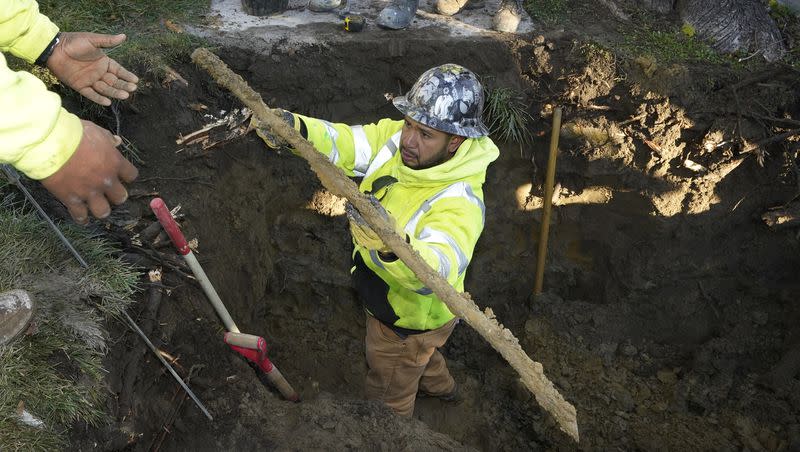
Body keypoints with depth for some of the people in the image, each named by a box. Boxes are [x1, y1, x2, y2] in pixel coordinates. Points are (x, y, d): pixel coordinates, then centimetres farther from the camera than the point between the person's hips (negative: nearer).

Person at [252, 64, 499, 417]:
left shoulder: (460, 202, -41)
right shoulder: (396, 138, -18)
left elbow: (437, 271, -56)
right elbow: (347, 143, -18)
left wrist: (395, 248, -77)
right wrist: (297, 129, -38)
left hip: (411, 317, -7)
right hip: (385, 299, 7)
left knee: (386, 399, 22)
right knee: (414, 353, 40)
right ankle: (440, 385, 71)